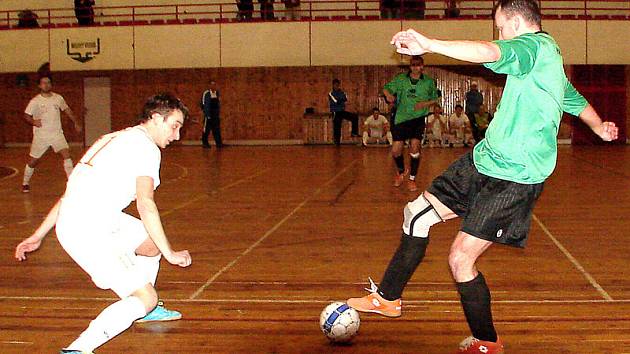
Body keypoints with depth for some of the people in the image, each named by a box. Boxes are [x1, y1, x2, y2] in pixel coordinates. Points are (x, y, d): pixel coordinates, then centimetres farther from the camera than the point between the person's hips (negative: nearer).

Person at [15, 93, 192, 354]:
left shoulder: (117, 140, 19)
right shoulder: (146, 146, -8)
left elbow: (73, 191, 21)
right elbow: (145, 203, -20)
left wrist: (38, 236, 24)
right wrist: (170, 254, -15)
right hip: (90, 232, -9)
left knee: (152, 242, 26)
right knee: (145, 297, -9)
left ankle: (146, 310, 44)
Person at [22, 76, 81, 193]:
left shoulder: (58, 98, 1)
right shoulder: (35, 101, -9)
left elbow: (66, 110, 16)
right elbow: (26, 115, -4)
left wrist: (76, 122, 15)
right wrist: (34, 122, -24)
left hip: (57, 134, 2)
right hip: (40, 136, -2)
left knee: (66, 154, -17)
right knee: (33, 161, 6)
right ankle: (25, 183, 29)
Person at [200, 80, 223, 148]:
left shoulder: (217, 93, 12)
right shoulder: (206, 93, -5)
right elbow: (203, 104, -4)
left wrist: (218, 111, 12)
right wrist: (205, 112, -11)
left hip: (216, 115, 5)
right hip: (208, 114, -5)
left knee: (217, 129, 4)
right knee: (207, 129, 0)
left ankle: (219, 143, 4)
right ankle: (205, 143, 7)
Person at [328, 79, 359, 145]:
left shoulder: (342, 92, 10)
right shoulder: (331, 93, -4)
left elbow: (346, 99, -7)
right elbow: (336, 101, -17)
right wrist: (342, 99, -7)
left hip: (342, 111, 5)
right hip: (336, 113, -4)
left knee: (355, 117, -11)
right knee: (337, 128, -6)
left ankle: (354, 133, -6)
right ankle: (337, 142, 3)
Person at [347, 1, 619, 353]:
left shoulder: (535, 44, -14)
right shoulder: (549, 57, 18)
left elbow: (490, 52, -36)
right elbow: (576, 99, 34)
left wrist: (429, 44, -42)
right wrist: (600, 128, 52)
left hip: (513, 177, -11)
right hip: (483, 160, 11)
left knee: (461, 259, -9)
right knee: (418, 213, 11)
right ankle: (388, 298, 23)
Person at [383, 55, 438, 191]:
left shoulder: (429, 82, 2)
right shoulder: (401, 79, 1)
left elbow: (434, 99, 11)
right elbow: (386, 88, 8)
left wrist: (424, 104, -8)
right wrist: (389, 95, -14)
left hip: (419, 118, -1)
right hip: (402, 117, 1)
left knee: (414, 147, -13)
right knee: (395, 150, -1)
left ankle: (412, 179, 4)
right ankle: (401, 171, 31)